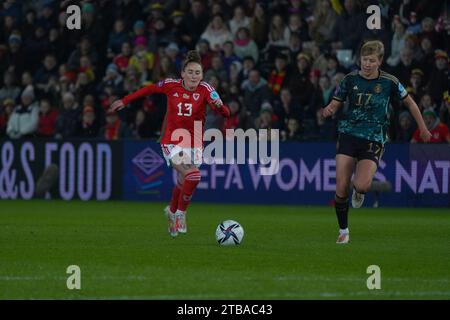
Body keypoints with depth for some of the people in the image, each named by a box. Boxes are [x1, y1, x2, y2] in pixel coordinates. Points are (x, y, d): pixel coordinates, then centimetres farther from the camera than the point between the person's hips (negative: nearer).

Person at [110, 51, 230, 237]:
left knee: (183, 183, 11)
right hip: (172, 142, -2)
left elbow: (225, 113, -23)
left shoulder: (205, 90, -11)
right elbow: (149, 89, 9)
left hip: (194, 144, 2)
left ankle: (172, 211, 43)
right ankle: (180, 214, -4)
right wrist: (125, 101, 15)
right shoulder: (171, 85, -9)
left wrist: (219, 106, -46)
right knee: (193, 175, -24)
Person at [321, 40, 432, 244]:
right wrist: (329, 110, -18)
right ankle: (343, 231, 10)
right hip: (349, 134, 2)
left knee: (362, 185, -22)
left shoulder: (389, 82, -4)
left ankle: (358, 191, 18)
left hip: (373, 140, -2)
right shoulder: (351, 79, 0)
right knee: (341, 188, -8)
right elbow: (335, 104, 6)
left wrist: (422, 128, 16)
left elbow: (410, 103, 10)